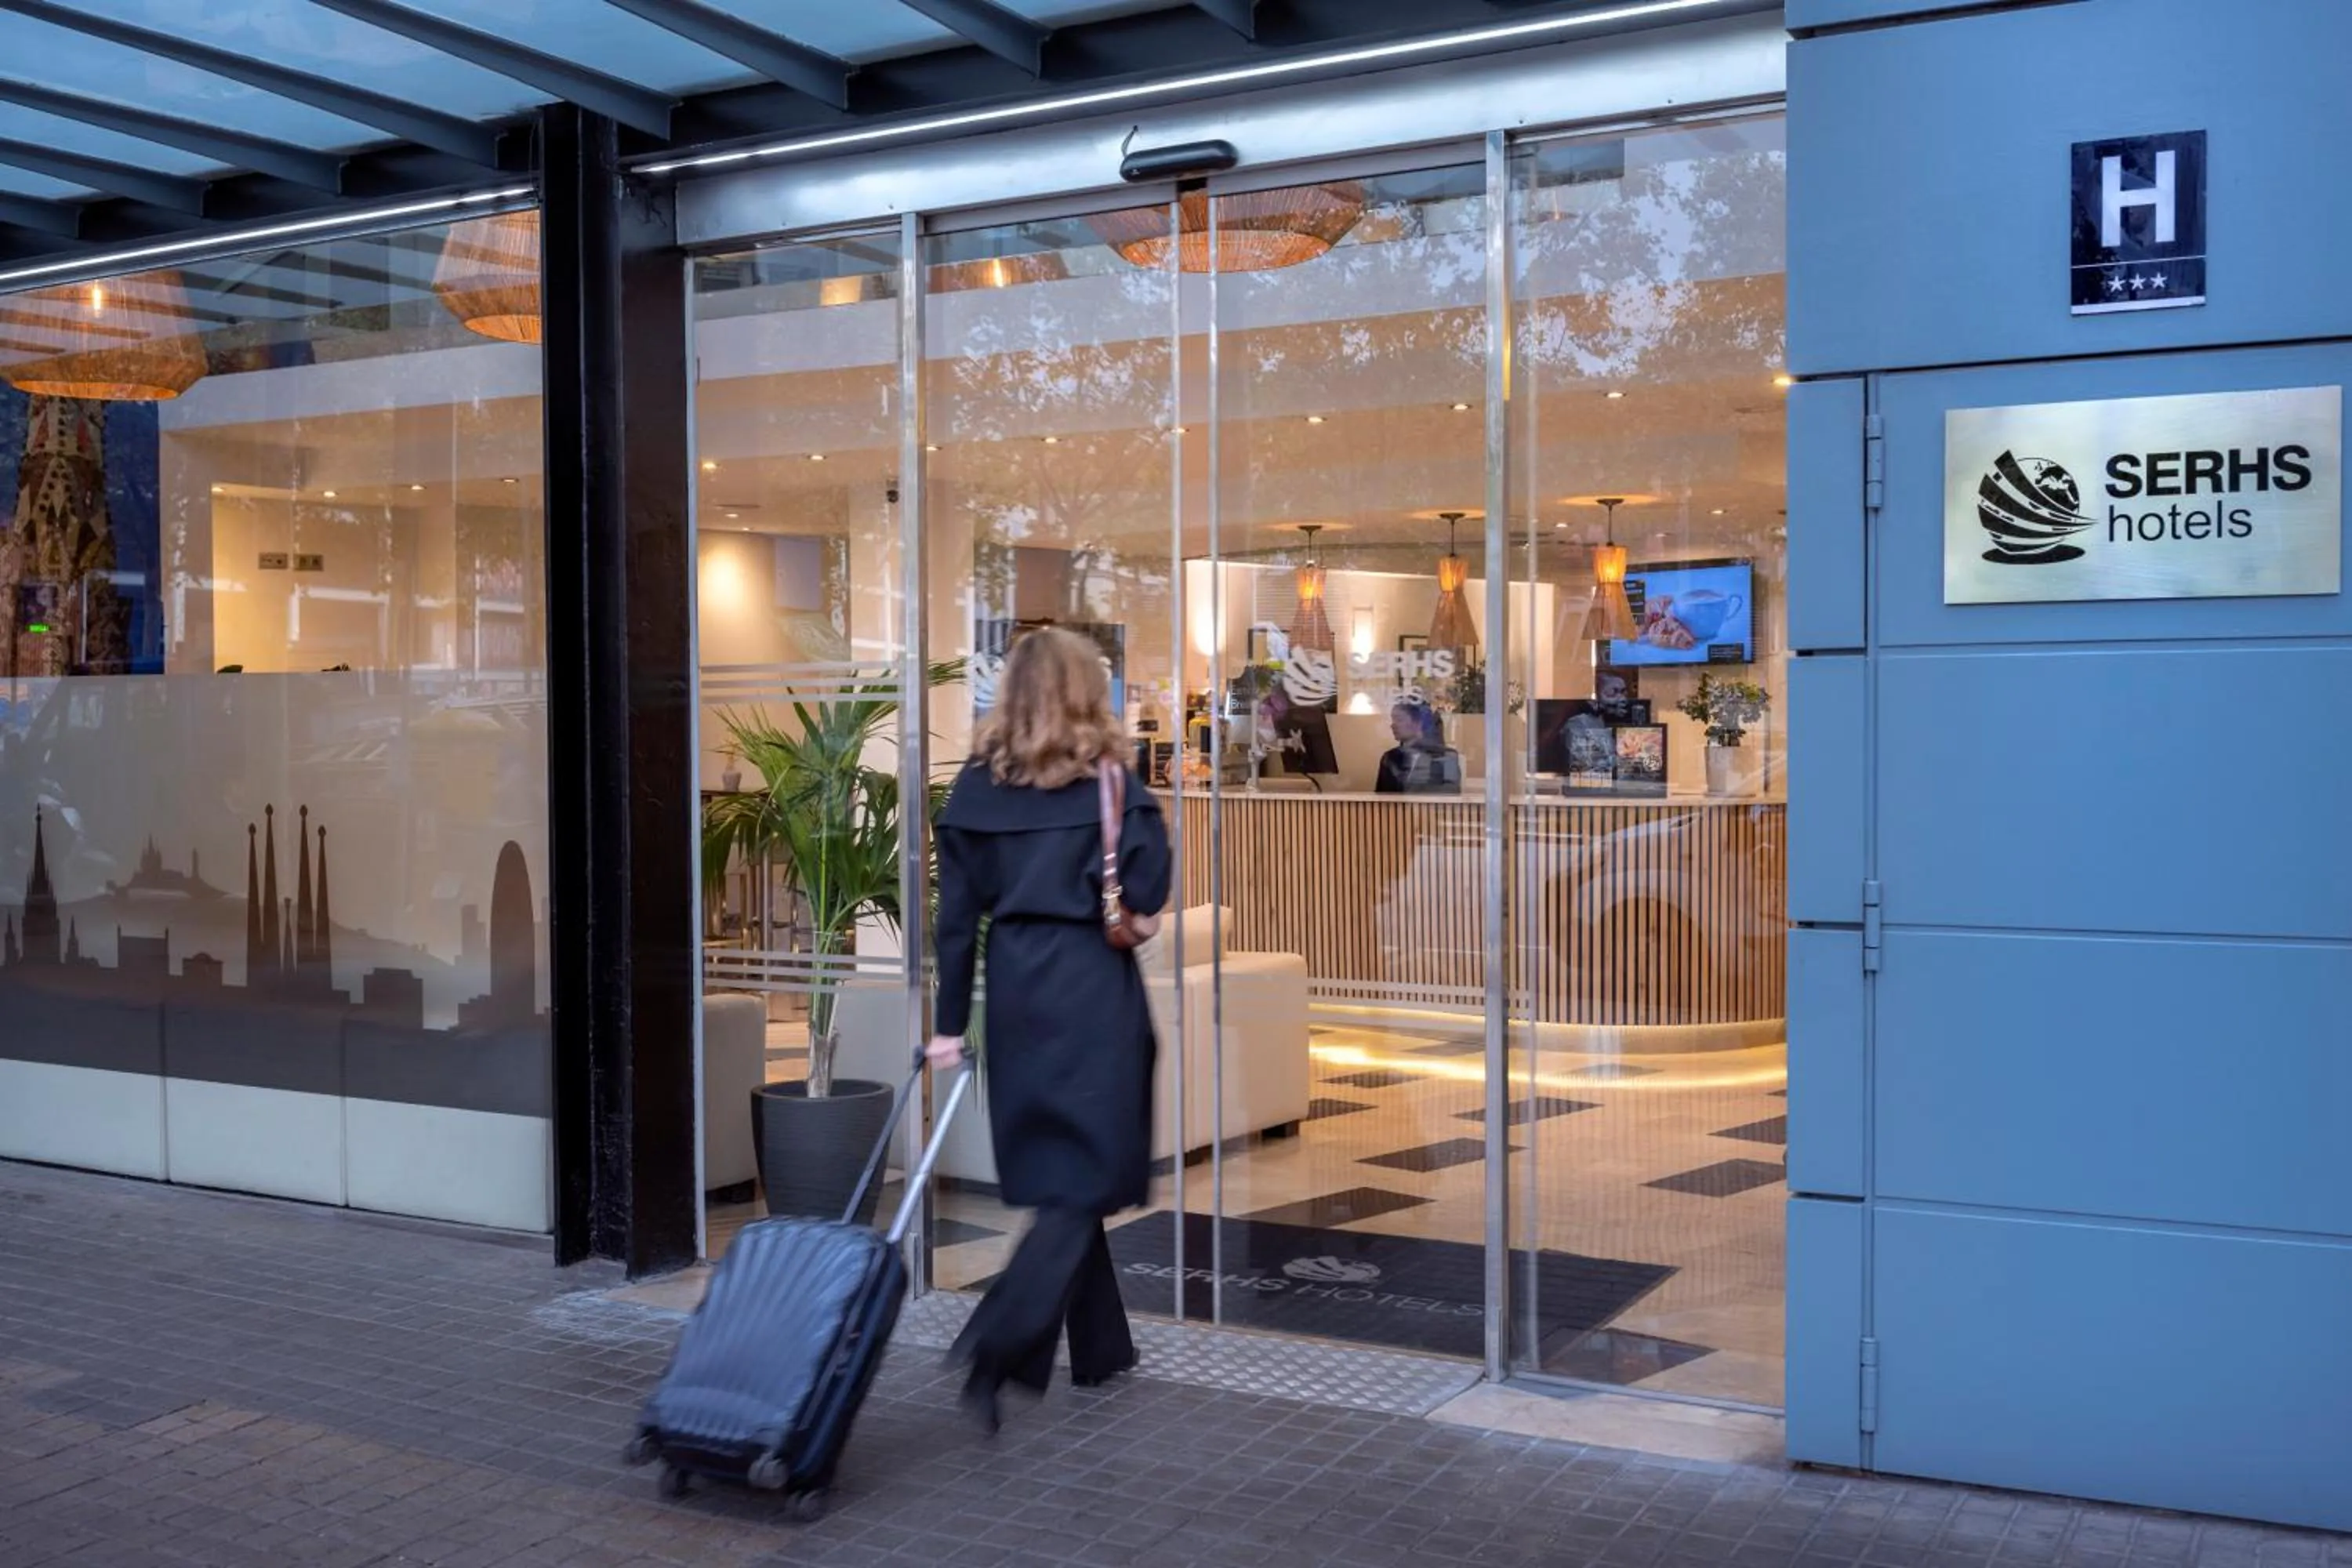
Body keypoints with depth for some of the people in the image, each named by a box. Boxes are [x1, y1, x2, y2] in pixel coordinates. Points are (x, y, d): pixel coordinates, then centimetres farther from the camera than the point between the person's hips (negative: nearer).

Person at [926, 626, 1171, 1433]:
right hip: (1092, 990, -5)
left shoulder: (977, 786, 4)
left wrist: (950, 1021, 8)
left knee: (1052, 1168, 16)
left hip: (1015, 988, 5)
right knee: (1087, 1177, 0)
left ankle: (1100, 1346, 26)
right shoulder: (1110, 782, -7)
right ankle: (994, 1344, -16)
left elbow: (958, 911, 4)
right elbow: (1146, 894, -12)